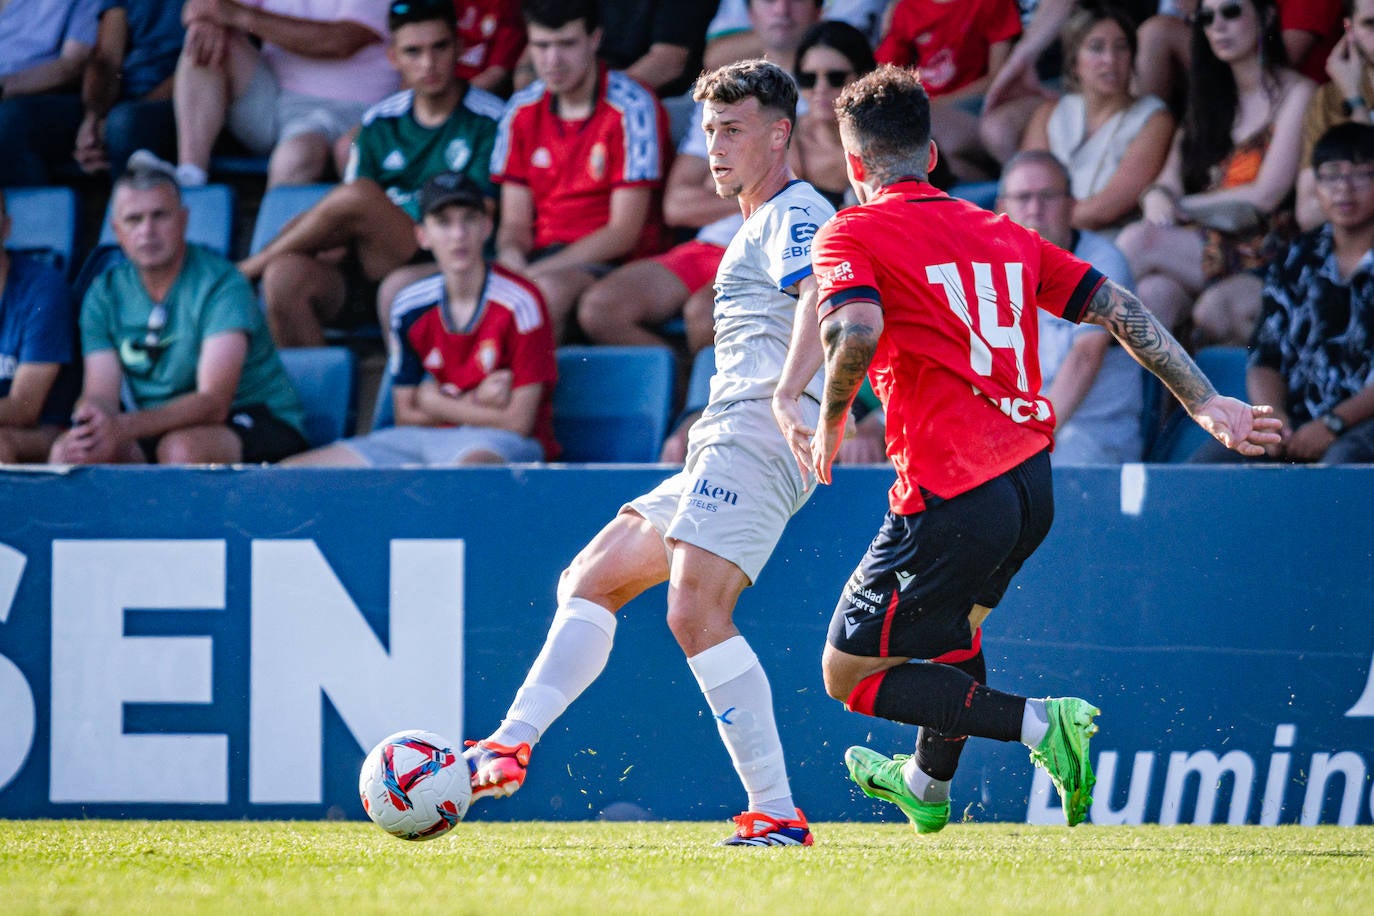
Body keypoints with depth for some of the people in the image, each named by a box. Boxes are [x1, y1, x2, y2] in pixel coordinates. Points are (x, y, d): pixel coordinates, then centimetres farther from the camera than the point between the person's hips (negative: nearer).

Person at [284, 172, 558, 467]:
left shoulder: (519, 302, -10)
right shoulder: (411, 307, 6)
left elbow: (519, 421, -10)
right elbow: (406, 415, 10)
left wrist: (434, 403, 0)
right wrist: (476, 402, -7)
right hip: (428, 438, 6)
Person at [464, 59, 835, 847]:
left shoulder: (795, 214, -5)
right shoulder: (763, 226, 27)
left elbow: (823, 297, -26)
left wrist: (788, 395, -42)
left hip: (756, 437, -11)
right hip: (722, 448, 11)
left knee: (696, 611, -23)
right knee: (589, 582, 9)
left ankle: (777, 812, -24)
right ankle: (510, 750, 4)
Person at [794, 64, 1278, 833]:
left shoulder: (851, 237, -4)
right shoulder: (1004, 234, 15)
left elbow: (858, 332, -24)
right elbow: (1119, 308, 12)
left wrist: (830, 425, -7)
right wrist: (1207, 404, 15)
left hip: (953, 500, -8)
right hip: (1032, 482, 8)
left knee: (851, 674, 5)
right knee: (951, 618, 35)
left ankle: (1040, 723, -11)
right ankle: (928, 786, 55)